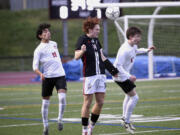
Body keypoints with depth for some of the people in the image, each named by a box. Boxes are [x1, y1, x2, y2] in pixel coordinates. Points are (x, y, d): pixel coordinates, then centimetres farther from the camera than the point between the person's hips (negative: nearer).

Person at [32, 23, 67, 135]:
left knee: (62, 97, -19)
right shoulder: (39, 49, -3)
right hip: (47, 77, -3)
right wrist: (40, 73, -26)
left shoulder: (54, 44, 13)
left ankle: (60, 120, -3)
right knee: (45, 102, 3)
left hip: (60, 75, 3)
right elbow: (35, 66, -9)